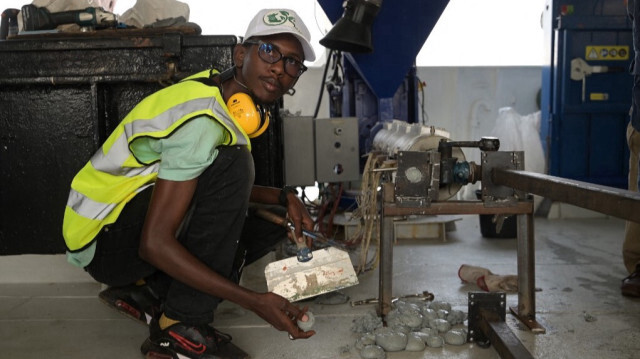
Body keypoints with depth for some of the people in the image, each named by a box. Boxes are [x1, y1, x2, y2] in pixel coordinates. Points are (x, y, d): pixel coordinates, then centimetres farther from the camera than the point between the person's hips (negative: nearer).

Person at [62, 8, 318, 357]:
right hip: (102, 237, -9)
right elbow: (154, 243, -30)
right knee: (232, 161, -28)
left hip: (137, 216, 9)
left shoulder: (229, 95, 2)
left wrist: (282, 197, -2)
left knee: (270, 225, 3)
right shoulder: (203, 121, -27)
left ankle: (147, 289, 6)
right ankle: (179, 329, -20)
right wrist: (253, 301, -31)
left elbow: (228, 190, 14)